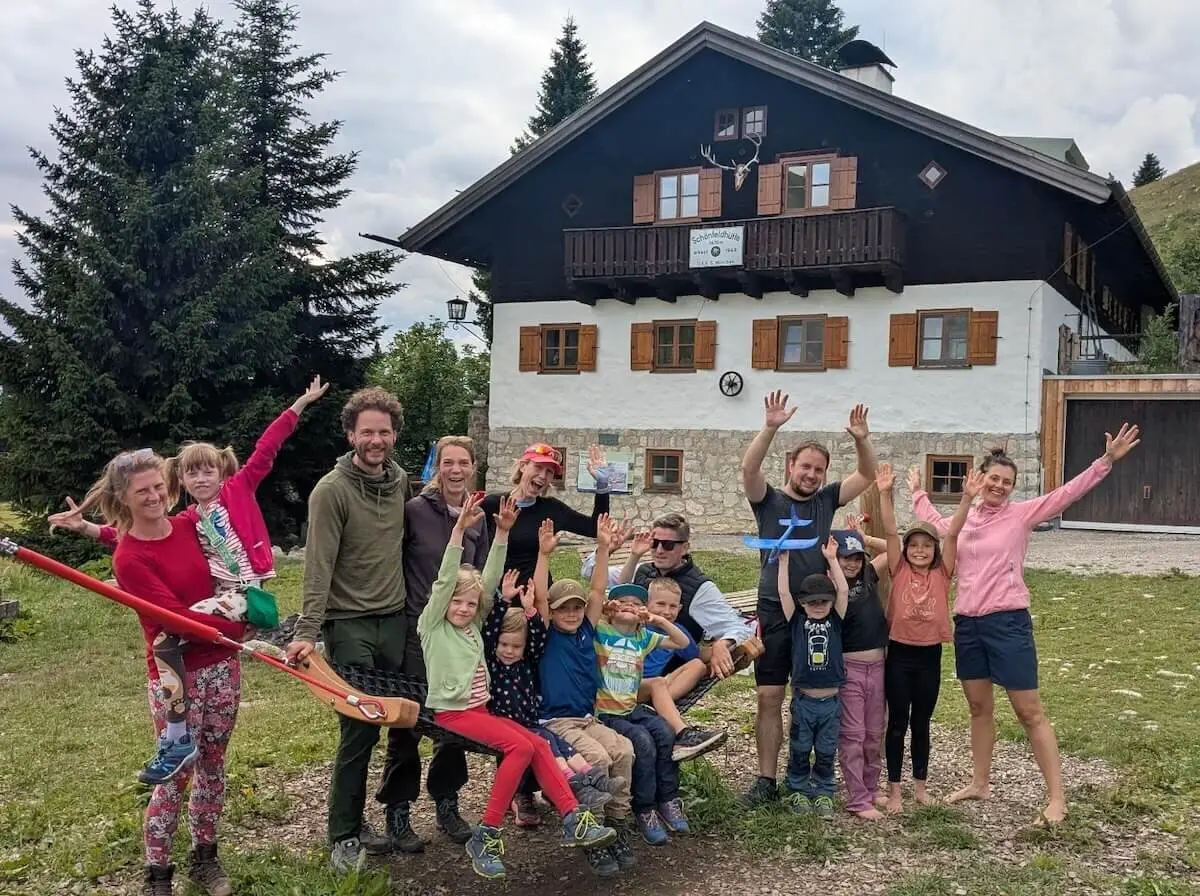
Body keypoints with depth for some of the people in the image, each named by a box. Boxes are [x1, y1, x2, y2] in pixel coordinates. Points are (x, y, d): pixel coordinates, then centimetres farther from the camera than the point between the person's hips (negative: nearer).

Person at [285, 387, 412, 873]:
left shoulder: (400, 482, 7)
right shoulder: (332, 490, -11)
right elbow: (318, 567, -15)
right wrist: (307, 631, -22)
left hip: (396, 621, 5)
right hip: (350, 626, -5)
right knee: (359, 731, -2)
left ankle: (396, 816, 25)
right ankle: (344, 837, 13)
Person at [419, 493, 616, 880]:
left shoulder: (473, 625, 12)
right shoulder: (432, 624, -5)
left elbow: (490, 580, 6)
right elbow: (445, 580, -18)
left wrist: (503, 532, -3)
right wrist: (459, 529, -27)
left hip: (480, 708, 7)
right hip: (452, 713, -7)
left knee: (538, 744, -11)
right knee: (520, 746, -22)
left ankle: (573, 820, -13)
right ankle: (485, 836, -19)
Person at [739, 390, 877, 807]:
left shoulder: (826, 500, 10)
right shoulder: (769, 500, 2)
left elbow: (867, 475, 6)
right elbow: (748, 468, -15)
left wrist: (862, 440, -11)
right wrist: (770, 427, -27)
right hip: (775, 612, -2)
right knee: (770, 697, 0)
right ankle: (766, 780, 8)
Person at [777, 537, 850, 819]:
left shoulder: (835, 621, 2)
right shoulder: (797, 622, 0)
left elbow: (843, 591, -7)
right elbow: (783, 592, -8)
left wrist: (832, 559, -7)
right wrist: (784, 559, -9)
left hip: (831, 702, 1)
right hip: (803, 700, -1)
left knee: (826, 753, 12)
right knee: (800, 751, 11)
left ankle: (824, 794, 24)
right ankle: (798, 791, 24)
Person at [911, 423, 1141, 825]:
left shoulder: (1021, 513, -3)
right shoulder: (965, 517, 10)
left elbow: (1068, 493, -13)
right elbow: (935, 524, 32)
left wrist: (1107, 460, -22)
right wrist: (918, 493, 40)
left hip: (1007, 623, -5)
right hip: (966, 624, 5)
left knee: (1029, 712, -2)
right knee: (979, 707, 16)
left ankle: (1056, 798, 3)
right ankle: (980, 783, 29)